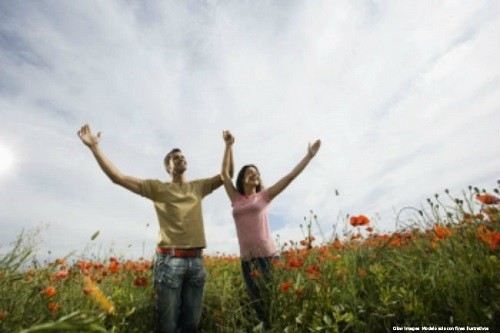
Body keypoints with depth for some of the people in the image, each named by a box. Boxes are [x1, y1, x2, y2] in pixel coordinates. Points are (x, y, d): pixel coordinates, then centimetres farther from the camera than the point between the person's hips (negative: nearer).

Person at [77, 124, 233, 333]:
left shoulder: (198, 187, 15)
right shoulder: (158, 188, 4)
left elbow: (227, 174, 17)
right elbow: (118, 178, 0)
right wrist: (94, 147, -4)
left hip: (196, 260, 4)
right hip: (169, 260, -3)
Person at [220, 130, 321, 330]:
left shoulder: (264, 196, 8)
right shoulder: (236, 199, 12)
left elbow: (290, 177, 4)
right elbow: (225, 173, 13)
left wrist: (309, 156, 2)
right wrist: (229, 145, 15)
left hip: (268, 256, -2)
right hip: (247, 261, 3)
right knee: (260, 308, 11)